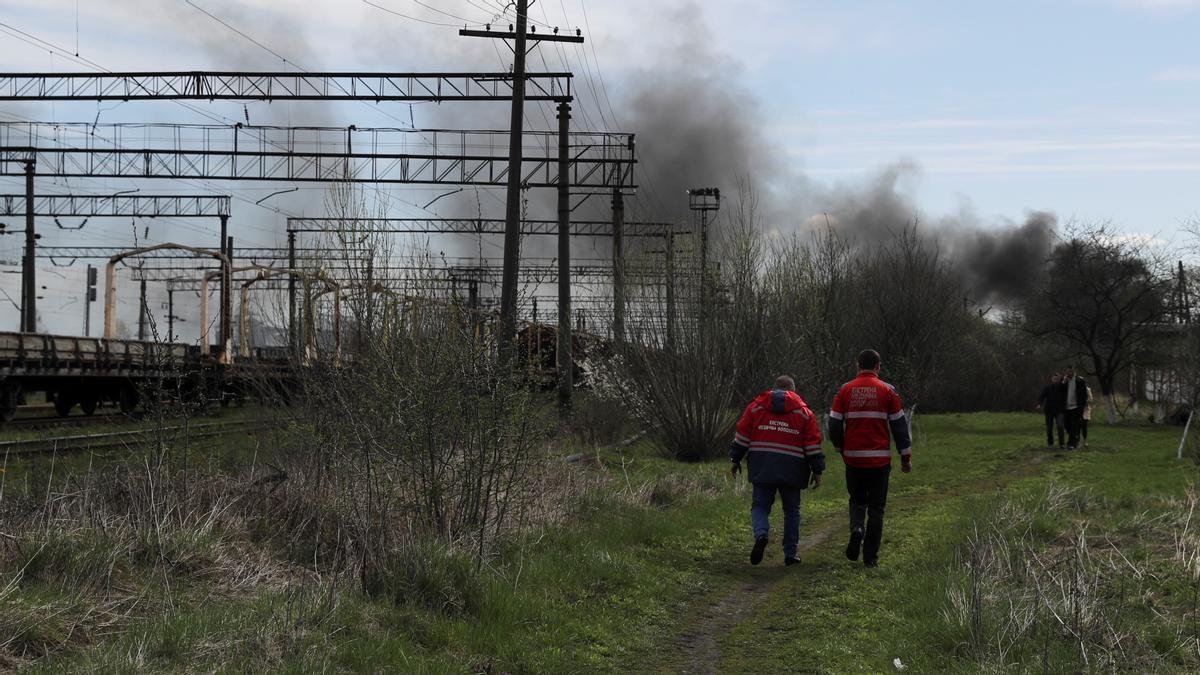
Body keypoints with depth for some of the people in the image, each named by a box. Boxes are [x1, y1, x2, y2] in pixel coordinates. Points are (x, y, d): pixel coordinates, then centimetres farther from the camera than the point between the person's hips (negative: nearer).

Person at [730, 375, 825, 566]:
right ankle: (790, 554, 12)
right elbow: (813, 443, 4)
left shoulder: (756, 406, 9)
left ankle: (761, 534, -23)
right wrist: (817, 470, 7)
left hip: (762, 466, 0)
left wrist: (735, 459, 12)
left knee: (760, 506, 7)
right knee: (791, 510, 13)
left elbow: (742, 434, 6)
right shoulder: (803, 412, 7)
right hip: (791, 469, 0)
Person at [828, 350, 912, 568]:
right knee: (876, 507, 8)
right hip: (880, 459, -1)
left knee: (857, 500, 20)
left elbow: (834, 426, 2)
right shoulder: (887, 391, -2)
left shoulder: (845, 390, 1)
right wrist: (906, 457, 6)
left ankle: (856, 528, -10)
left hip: (853, 458, 1)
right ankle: (870, 557, 5)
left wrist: (842, 449, 19)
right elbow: (899, 425, -1)